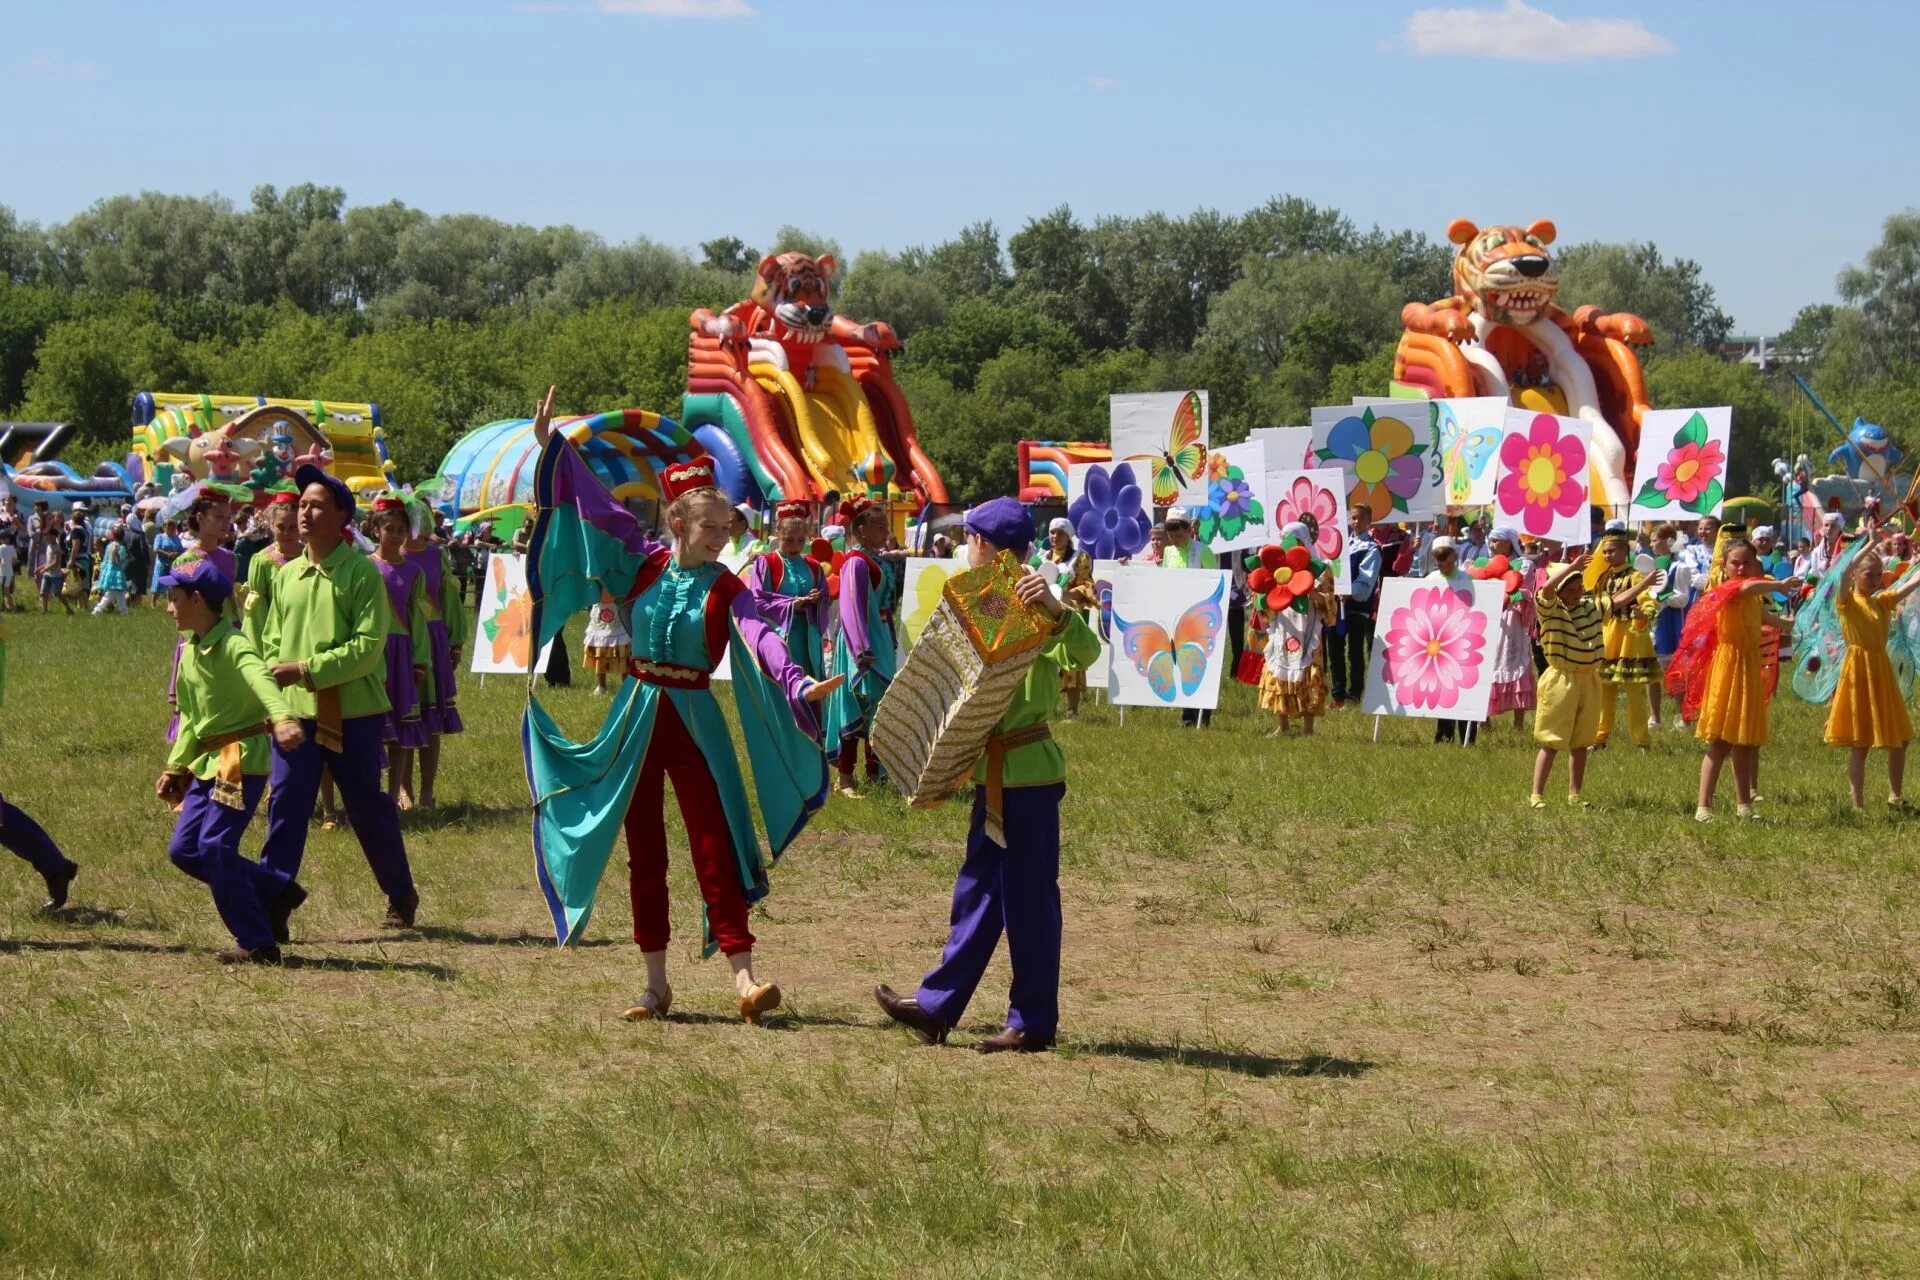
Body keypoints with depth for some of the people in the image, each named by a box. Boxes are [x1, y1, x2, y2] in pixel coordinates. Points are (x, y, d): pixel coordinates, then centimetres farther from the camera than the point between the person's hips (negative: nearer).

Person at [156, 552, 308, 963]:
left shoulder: (232, 645, -17)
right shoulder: (189, 651, 11)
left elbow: (261, 680, -38)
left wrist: (282, 717, -57)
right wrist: (175, 767, 18)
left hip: (243, 757, -9)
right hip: (208, 760, 9)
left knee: (215, 845, -16)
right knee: (183, 849, 5)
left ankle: (257, 943, -8)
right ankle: (276, 891, 17)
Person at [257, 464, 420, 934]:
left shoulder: (362, 573, -8)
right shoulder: (287, 574, 10)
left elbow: (367, 647, -16)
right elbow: (274, 641, 17)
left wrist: (307, 669, -19)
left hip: (354, 713, -4)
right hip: (296, 711, 4)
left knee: (367, 806, 7)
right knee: (285, 803, -5)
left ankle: (401, 896, 25)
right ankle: (275, 899, -5)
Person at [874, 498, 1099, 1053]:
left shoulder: (1028, 607, -14)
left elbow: (1084, 652, -32)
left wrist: (1056, 609, -49)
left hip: (1026, 772, -10)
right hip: (997, 772, 10)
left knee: (1028, 894, -4)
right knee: (979, 890, 14)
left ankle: (1034, 1022, 2)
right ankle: (937, 1007, 20)